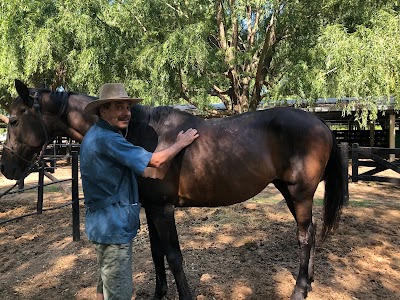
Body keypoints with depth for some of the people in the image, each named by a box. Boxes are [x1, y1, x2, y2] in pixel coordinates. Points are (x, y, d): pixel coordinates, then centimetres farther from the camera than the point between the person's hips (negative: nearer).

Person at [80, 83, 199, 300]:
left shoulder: (95, 135, 9)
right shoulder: (107, 139, -23)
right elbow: (155, 160, -21)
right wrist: (181, 143, -7)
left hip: (103, 223, 10)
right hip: (114, 227, -10)